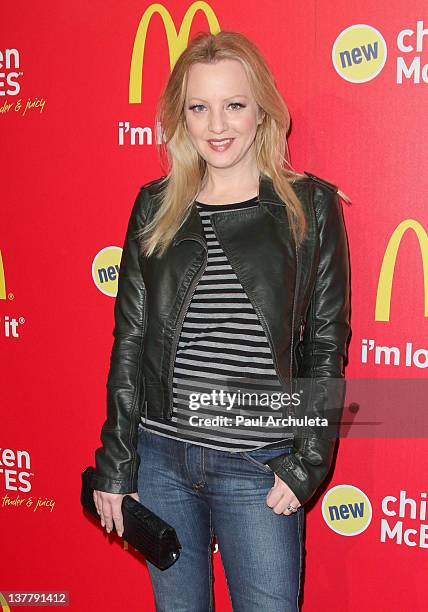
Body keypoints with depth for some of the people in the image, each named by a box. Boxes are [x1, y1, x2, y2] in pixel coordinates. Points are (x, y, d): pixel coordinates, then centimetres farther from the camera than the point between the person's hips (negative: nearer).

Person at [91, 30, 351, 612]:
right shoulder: (155, 206, 3)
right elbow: (130, 337, 5)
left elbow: (327, 345, -1)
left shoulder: (311, 205, -3)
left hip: (260, 469, -2)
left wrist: (306, 464, -6)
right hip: (159, 455, 3)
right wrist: (115, 465, 3)